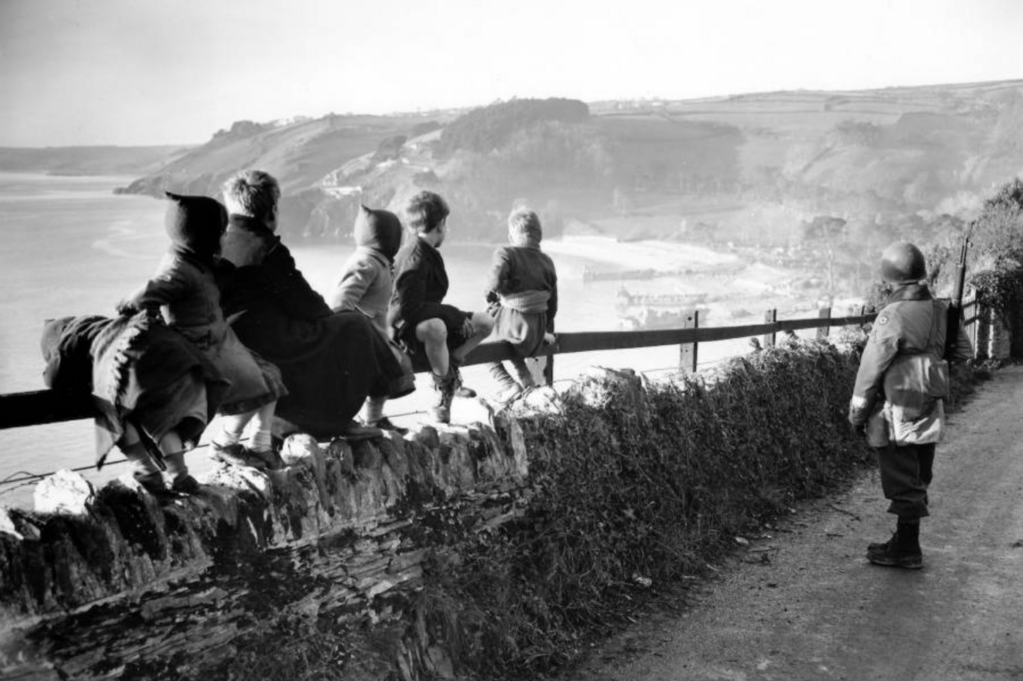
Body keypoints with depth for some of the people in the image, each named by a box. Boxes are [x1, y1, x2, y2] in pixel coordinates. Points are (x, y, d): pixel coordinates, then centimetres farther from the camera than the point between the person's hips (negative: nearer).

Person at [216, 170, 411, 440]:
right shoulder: (266, 248, -13)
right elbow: (303, 303, -13)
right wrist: (328, 313, 10)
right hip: (272, 344, -9)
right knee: (355, 326, 7)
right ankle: (334, 421, 14)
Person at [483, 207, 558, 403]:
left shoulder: (506, 254, -9)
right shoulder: (547, 261, 9)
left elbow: (495, 281, -28)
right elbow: (552, 301, 14)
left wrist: (492, 292, -3)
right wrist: (548, 330, 27)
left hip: (511, 319, -6)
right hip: (537, 327, 6)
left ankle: (508, 385, 4)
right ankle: (527, 381, 21)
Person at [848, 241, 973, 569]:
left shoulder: (893, 315, -18)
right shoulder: (941, 311, 2)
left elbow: (871, 367, -14)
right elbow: (964, 352, 13)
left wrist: (857, 412, -6)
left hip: (897, 417, -7)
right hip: (930, 414, 7)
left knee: (903, 485, 2)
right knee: (917, 483, 16)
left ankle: (906, 551, 10)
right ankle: (904, 542, 28)